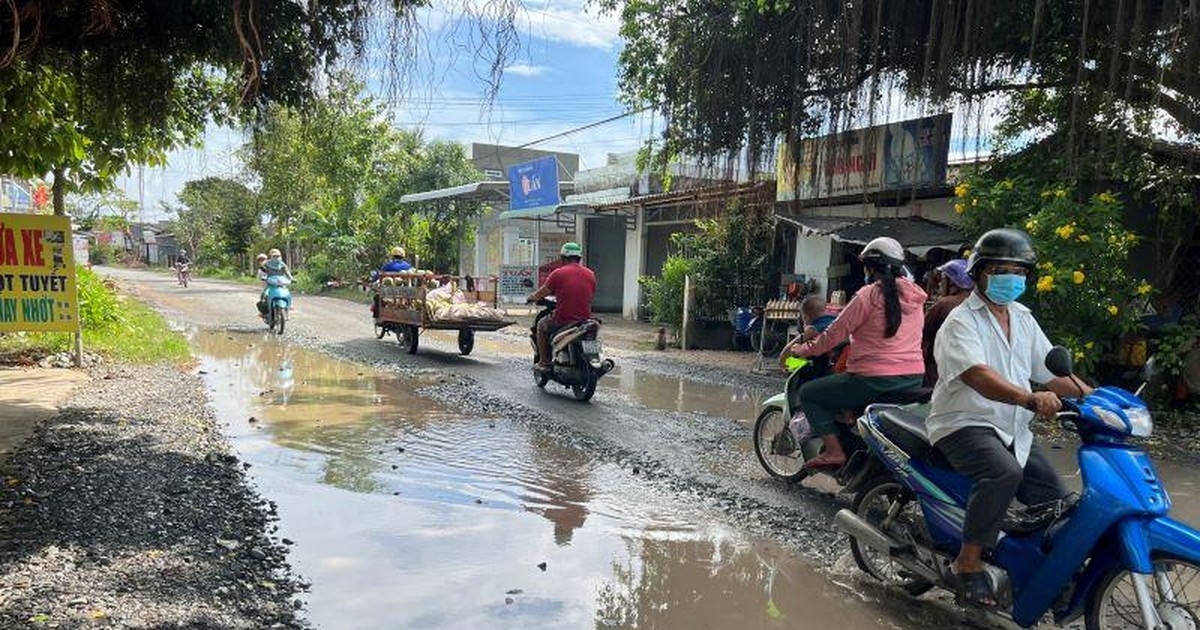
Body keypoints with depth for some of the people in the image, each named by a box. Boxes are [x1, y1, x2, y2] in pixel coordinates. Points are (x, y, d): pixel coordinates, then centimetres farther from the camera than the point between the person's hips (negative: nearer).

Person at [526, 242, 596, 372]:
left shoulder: (558, 273, -6)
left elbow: (542, 293, 2)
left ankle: (544, 362, 22)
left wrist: (531, 298, 23)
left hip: (563, 321, -4)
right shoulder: (590, 274, 6)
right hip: (585, 320, 4)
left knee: (541, 325, 25)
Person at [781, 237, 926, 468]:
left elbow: (836, 332, -8)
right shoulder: (915, 295, 10)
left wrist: (804, 349, 5)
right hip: (915, 379, 8)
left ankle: (834, 450, -6)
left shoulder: (869, 295, -11)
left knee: (808, 394, 4)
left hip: (875, 379, -8)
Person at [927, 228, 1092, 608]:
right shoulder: (961, 322, -10)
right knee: (1005, 472, -33)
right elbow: (979, 376, -28)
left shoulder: (1023, 318, 15)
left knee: (1054, 500, 2)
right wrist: (1031, 398, -43)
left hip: (1013, 431, 8)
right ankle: (968, 561, -21)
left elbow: (1051, 372, 14)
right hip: (965, 424, -8)